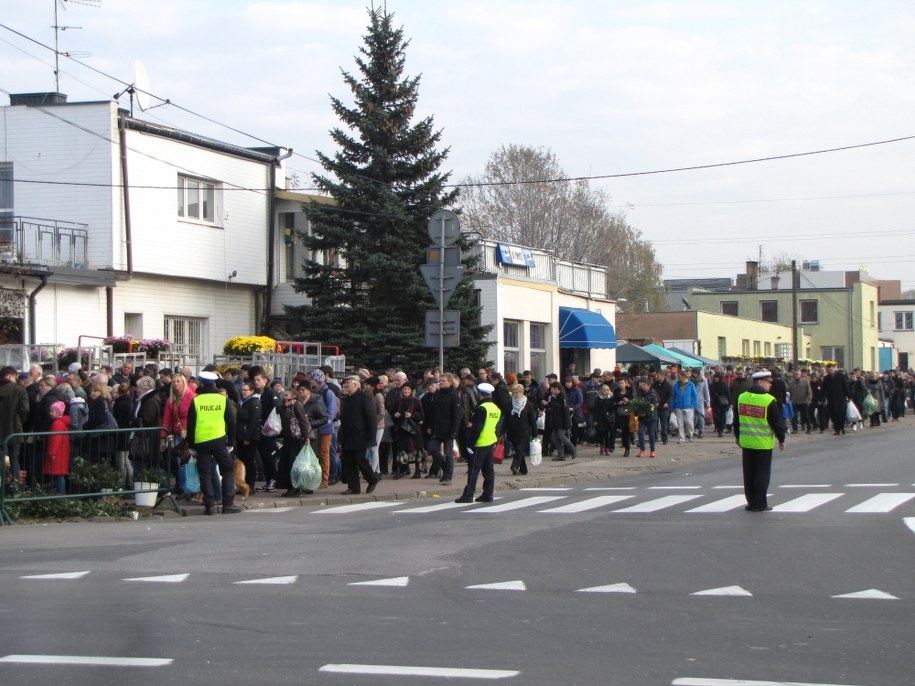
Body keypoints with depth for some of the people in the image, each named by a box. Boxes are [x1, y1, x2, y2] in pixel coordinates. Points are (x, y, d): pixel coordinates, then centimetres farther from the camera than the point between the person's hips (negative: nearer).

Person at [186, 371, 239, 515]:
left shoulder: (195, 401, -1)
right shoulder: (223, 399, 1)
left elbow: (190, 424, 1)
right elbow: (231, 422, 5)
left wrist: (191, 443, 10)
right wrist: (231, 441, 13)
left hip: (201, 442, 0)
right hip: (219, 440, 0)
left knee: (205, 473, 6)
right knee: (228, 470, 10)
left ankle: (209, 505, 1)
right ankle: (228, 504, 4)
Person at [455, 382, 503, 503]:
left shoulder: (481, 409, -15)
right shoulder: (496, 408, 10)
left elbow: (476, 428, -18)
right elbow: (498, 426, 16)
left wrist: (470, 444, -14)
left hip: (480, 444, -8)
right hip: (491, 442, 8)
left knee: (474, 469, -5)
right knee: (488, 469, 11)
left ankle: (468, 495, -5)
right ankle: (488, 494, 12)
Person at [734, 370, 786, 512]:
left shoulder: (742, 398, 3)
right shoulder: (769, 400, -14)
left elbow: (736, 420, 12)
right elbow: (777, 422, -10)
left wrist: (738, 437, 24)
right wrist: (781, 439, 3)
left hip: (746, 442, 5)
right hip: (764, 443, -5)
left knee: (749, 474, 12)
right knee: (762, 474, 3)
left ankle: (751, 502, 17)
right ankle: (759, 504, 5)